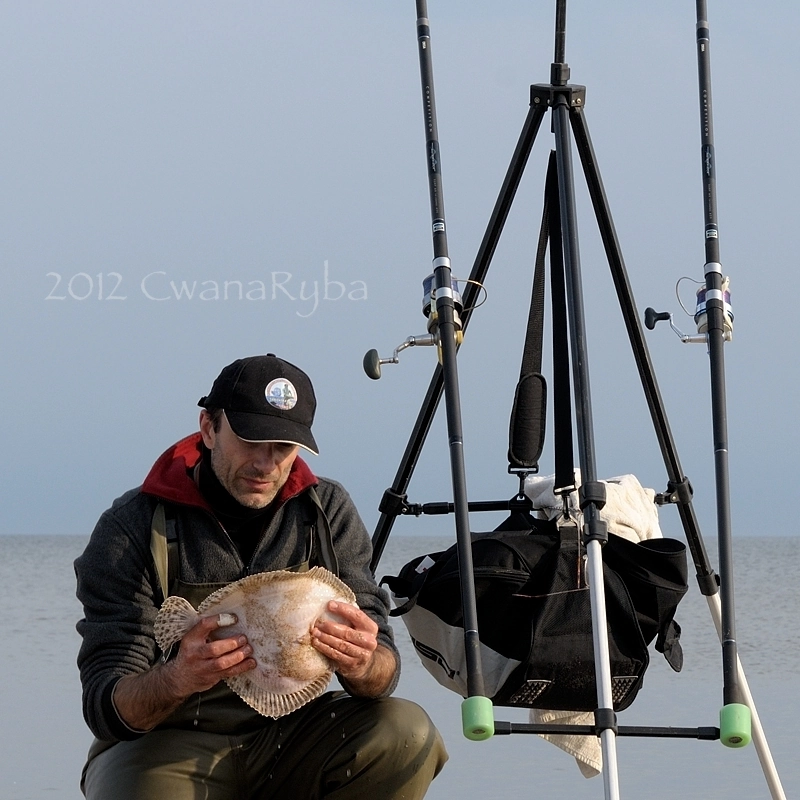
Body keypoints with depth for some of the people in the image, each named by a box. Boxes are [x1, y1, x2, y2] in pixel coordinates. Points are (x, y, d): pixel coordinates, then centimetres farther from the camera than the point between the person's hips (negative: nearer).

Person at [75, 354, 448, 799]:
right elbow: (105, 706, -16)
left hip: (288, 737, 4)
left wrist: (363, 666, -31)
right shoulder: (134, 528, -11)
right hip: (167, 746, -4)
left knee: (407, 736, -23)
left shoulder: (328, 512, 0)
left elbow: (381, 672, -4)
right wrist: (176, 680, -39)